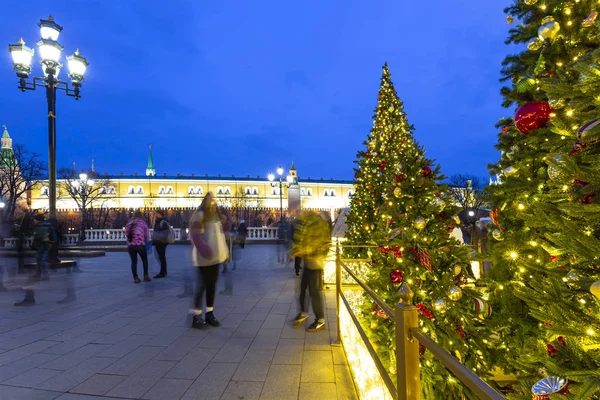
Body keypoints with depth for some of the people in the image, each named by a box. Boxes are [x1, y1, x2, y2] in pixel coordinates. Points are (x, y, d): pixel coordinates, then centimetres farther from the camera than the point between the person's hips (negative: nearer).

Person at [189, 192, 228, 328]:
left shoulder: (216, 215, 15)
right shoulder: (199, 215, -11)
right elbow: (195, 235, -20)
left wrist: (224, 250, 17)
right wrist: (203, 249, -30)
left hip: (215, 255, 8)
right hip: (204, 257, -8)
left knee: (212, 284, 11)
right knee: (203, 284, -4)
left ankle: (209, 313, 20)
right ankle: (196, 314, 5)